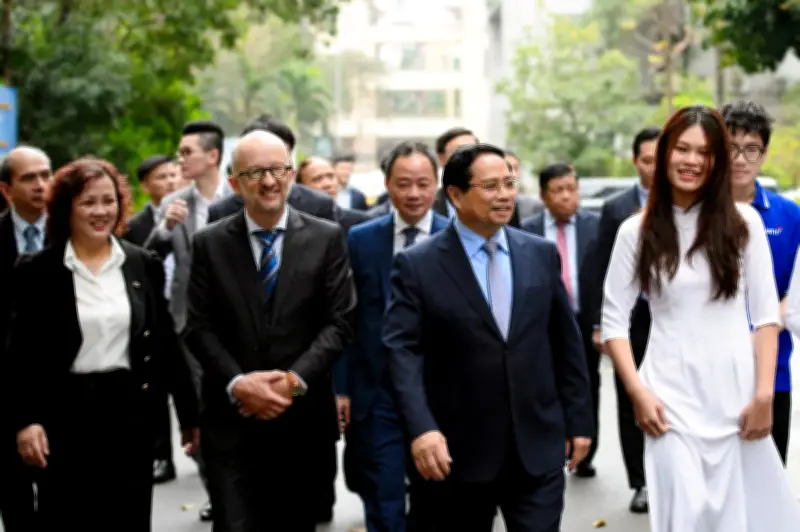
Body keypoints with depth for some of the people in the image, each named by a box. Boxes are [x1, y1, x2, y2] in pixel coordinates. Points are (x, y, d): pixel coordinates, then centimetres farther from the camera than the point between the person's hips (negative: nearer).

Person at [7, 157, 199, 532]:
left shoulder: (144, 265, 6)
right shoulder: (36, 271, -2)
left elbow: (165, 341, 8)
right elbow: (22, 353, -3)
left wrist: (189, 411, 7)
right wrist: (25, 419, -13)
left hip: (130, 409, 2)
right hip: (66, 411, -2)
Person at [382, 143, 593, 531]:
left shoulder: (541, 254, 7)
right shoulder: (417, 265, -5)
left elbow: (566, 342, 10)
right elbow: (403, 350, -13)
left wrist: (578, 419, 9)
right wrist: (421, 427, -26)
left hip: (538, 447, 2)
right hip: (459, 451, -2)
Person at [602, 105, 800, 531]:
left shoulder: (744, 223, 2)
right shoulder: (637, 231, 0)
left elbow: (766, 314, 2)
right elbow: (614, 321, 2)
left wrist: (763, 394, -5)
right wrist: (637, 393, -8)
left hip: (737, 392, 1)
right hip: (671, 397, -1)